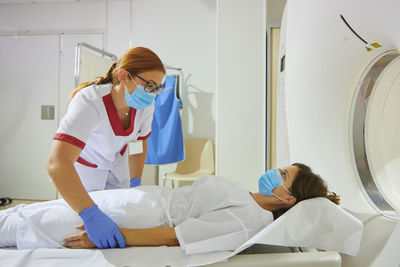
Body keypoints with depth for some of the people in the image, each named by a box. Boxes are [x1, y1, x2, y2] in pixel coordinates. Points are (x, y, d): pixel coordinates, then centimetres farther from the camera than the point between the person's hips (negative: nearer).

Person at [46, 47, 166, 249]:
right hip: (84, 167, -4)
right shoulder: (90, 102, -39)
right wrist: (91, 215, -58)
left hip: (116, 163, 5)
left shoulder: (146, 104, -20)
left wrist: (135, 184, -9)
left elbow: (139, 144, -2)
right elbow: (56, 164, -50)